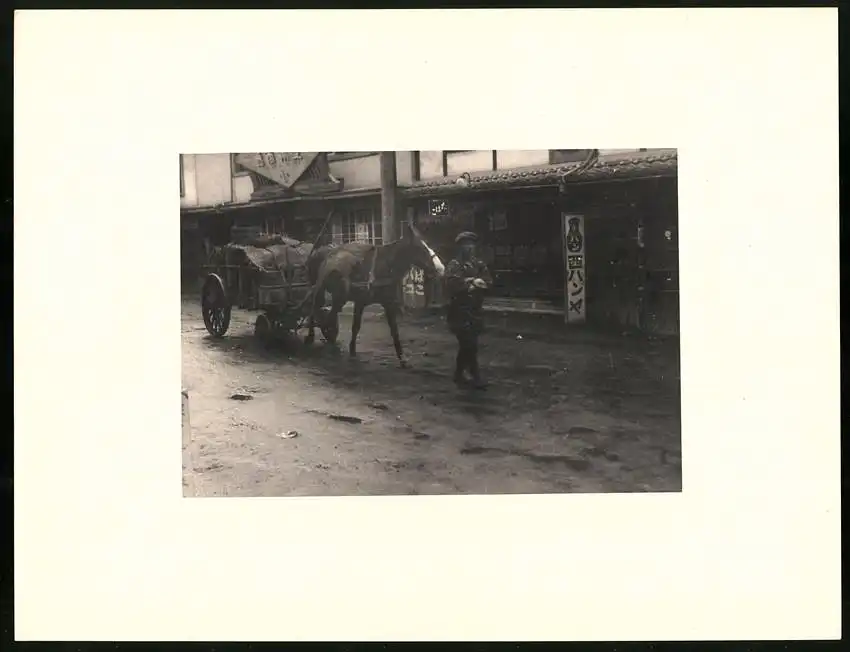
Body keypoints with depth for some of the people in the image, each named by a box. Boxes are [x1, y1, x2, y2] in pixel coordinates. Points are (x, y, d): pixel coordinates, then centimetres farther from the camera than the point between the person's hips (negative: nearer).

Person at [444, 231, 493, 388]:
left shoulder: (479, 263, 13)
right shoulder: (454, 265, -5)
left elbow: (488, 281, 1)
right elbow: (453, 284, -21)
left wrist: (475, 285, -17)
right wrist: (471, 282, -24)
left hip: (476, 310, 7)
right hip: (460, 311, -7)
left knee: (466, 345, 14)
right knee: (470, 345, -10)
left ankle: (459, 374, 26)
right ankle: (476, 377, -5)